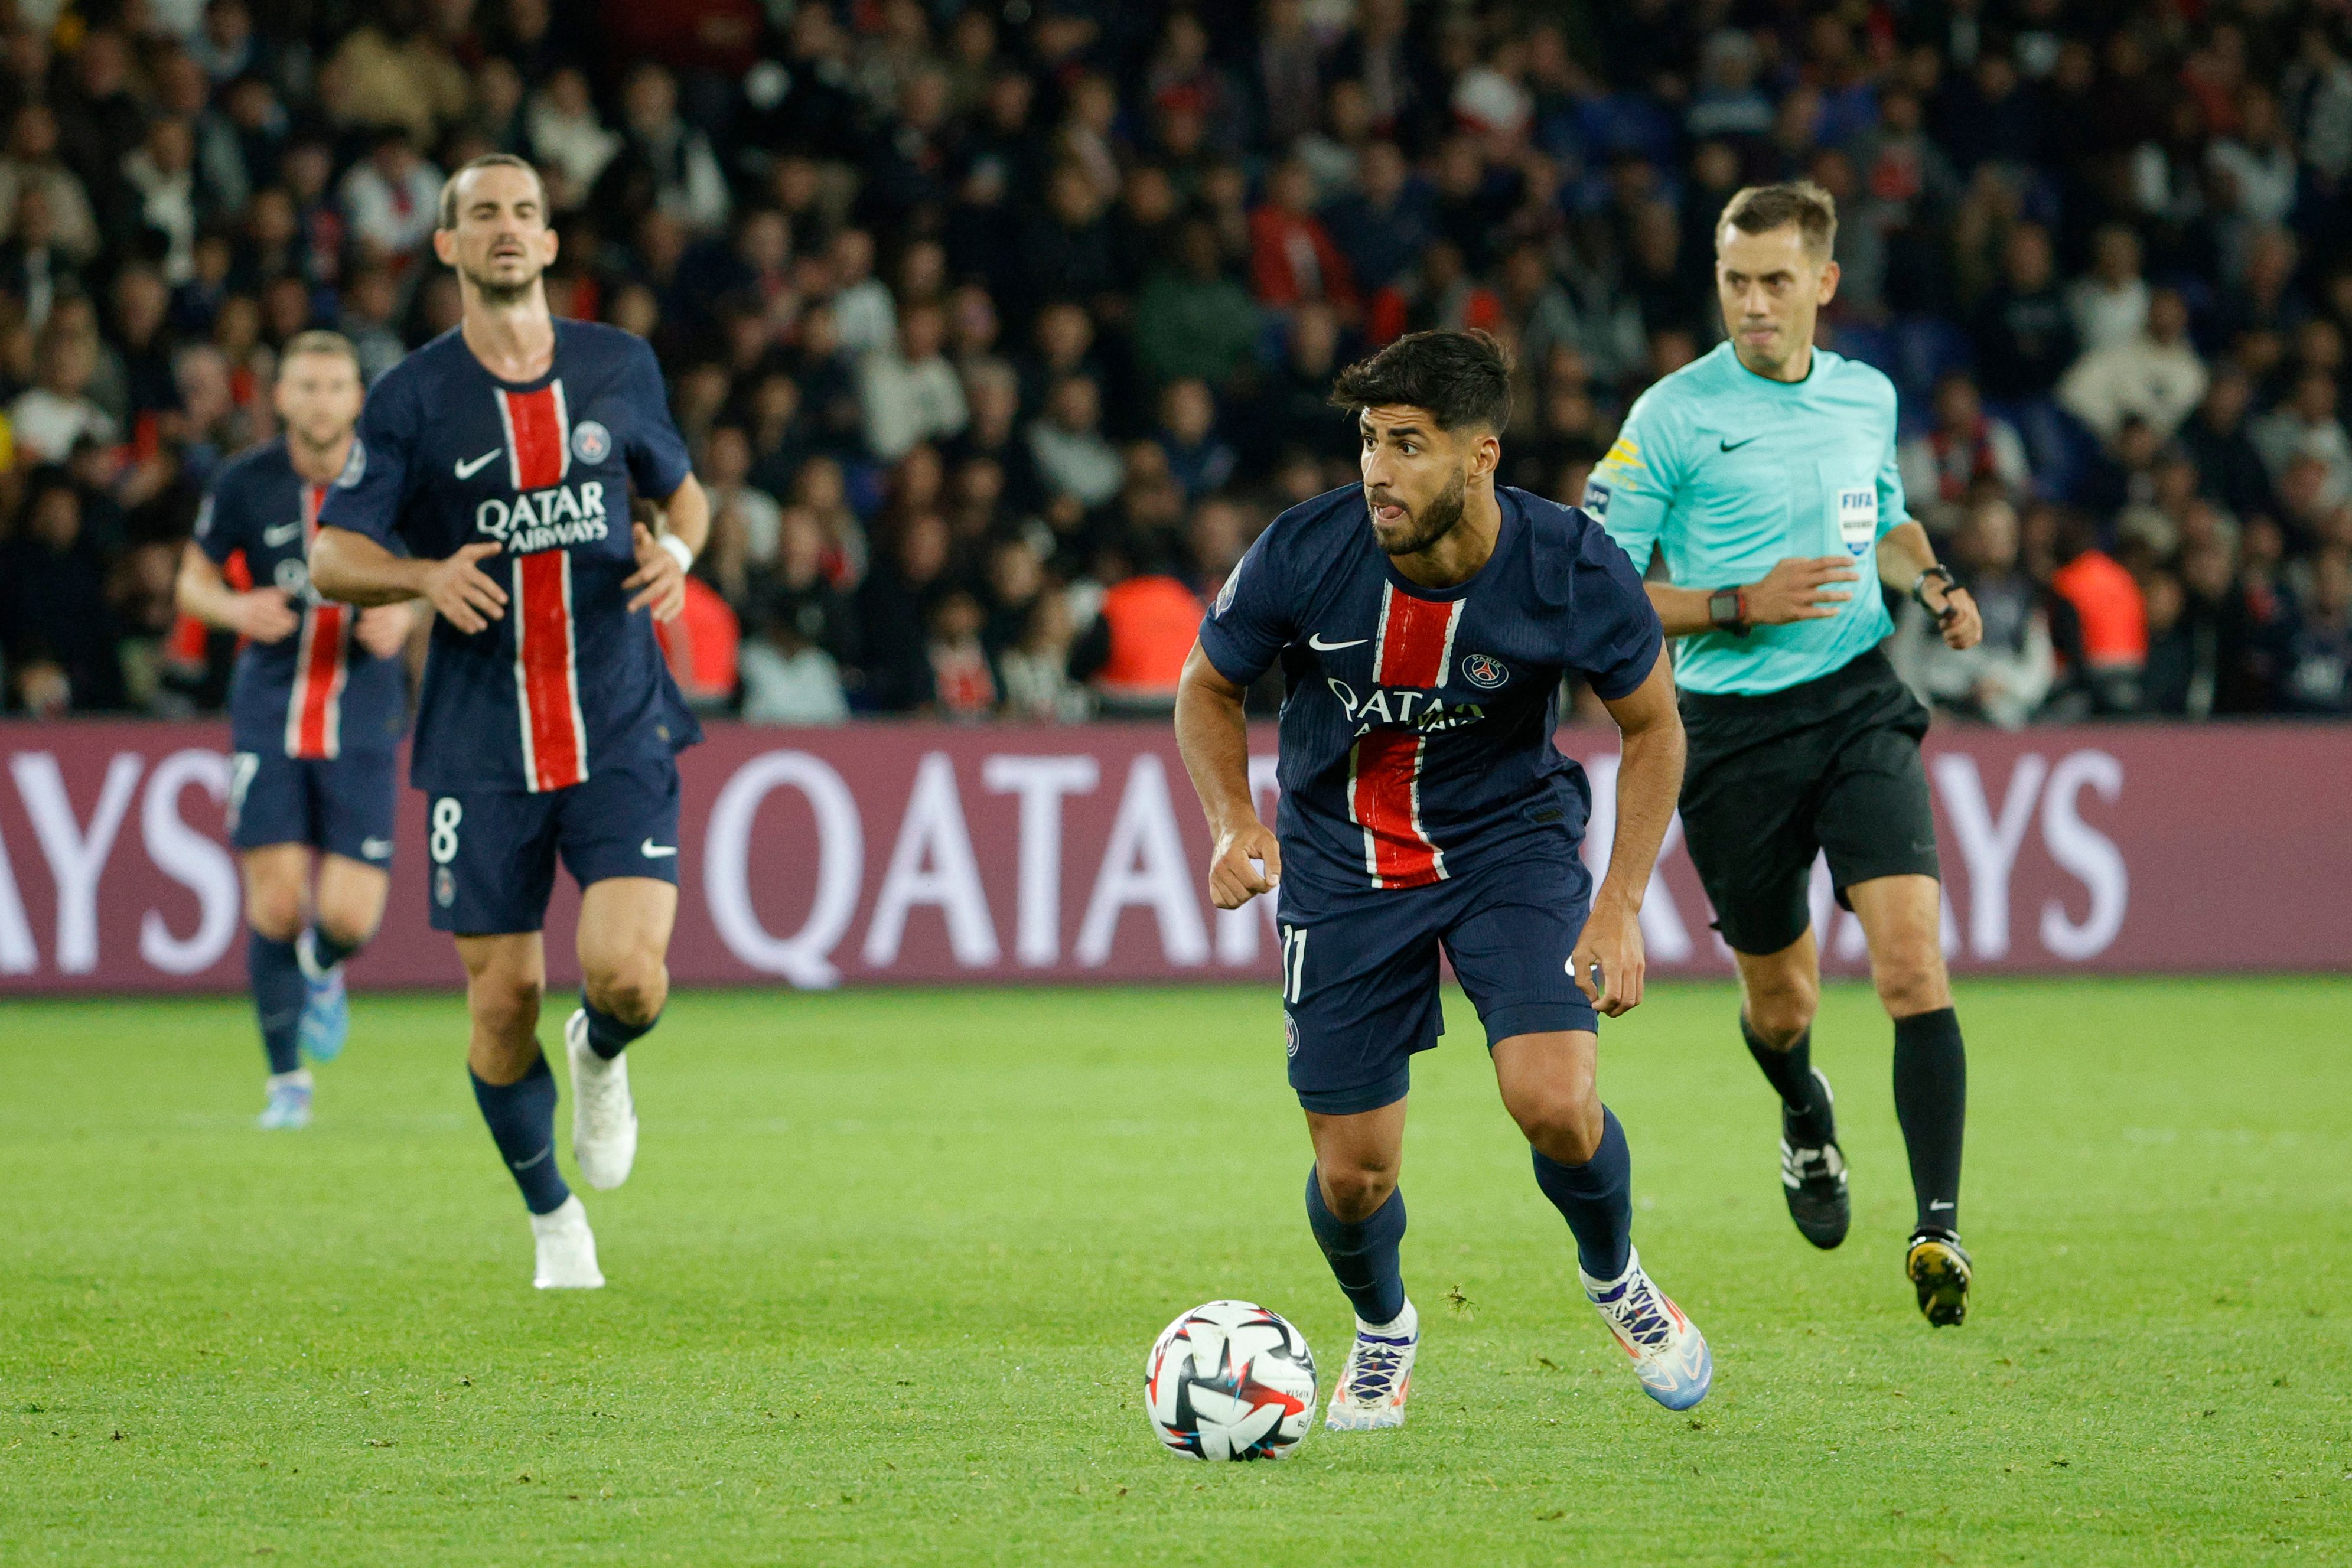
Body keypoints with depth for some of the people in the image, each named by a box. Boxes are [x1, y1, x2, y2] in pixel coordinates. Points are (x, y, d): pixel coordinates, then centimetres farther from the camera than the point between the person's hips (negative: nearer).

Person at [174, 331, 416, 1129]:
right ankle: (287, 1081, 7)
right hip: (269, 710, 0)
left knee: (350, 918, -8)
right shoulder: (245, 483, -3)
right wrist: (237, 608, -14)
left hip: (362, 716, 0)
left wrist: (402, 614, -11)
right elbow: (192, 581, 8)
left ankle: (323, 973, 31)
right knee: (276, 904, -10)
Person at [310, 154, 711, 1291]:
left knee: (624, 972, -17)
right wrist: (425, 573, -20)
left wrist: (678, 549, -2)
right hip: (481, 745, 0)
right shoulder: (411, 397, -1)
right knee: (504, 998, 1)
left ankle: (602, 1059, 22)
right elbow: (329, 555, 0)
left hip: (620, 728, 0)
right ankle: (552, 1218, 25)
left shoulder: (620, 367, 5)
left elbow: (679, 487, 21)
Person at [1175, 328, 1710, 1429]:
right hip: (1341, 862, 1)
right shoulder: (1303, 555, -22)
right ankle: (1381, 1330, 37)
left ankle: (1616, 1281, 13)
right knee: (1353, 1177, 0)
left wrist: (1621, 906, -11)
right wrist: (1234, 821, -19)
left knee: (1556, 1106, -22)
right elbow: (1208, 688, -2)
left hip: (1508, 837, -1)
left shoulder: (1571, 567, -22)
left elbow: (1652, 723, -3)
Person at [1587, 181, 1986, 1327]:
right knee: (1780, 1001, 11)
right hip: (1735, 727, -2)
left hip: (1859, 704, 2)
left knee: (1911, 957, -17)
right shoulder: (1674, 417, -7)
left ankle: (1937, 1227, -17)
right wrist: (1740, 606, -17)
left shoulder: (1866, 396, 7)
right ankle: (1807, 1118, 48)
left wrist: (1931, 580, 6)